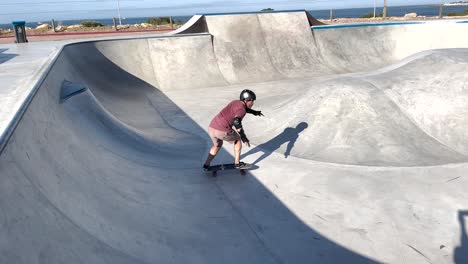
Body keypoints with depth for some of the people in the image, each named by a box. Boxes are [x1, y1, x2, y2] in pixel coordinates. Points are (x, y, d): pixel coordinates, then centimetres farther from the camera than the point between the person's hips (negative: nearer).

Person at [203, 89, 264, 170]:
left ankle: (206, 165, 29)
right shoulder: (242, 110, -5)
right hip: (223, 131, -7)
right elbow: (237, 122, -22)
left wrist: (254, 112, 52)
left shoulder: (235, 102, 22)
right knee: (237, 140, 23)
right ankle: (237, 163, 28)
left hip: (211, 128, 7)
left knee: (217, 145, 35)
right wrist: (244, 138, -17)